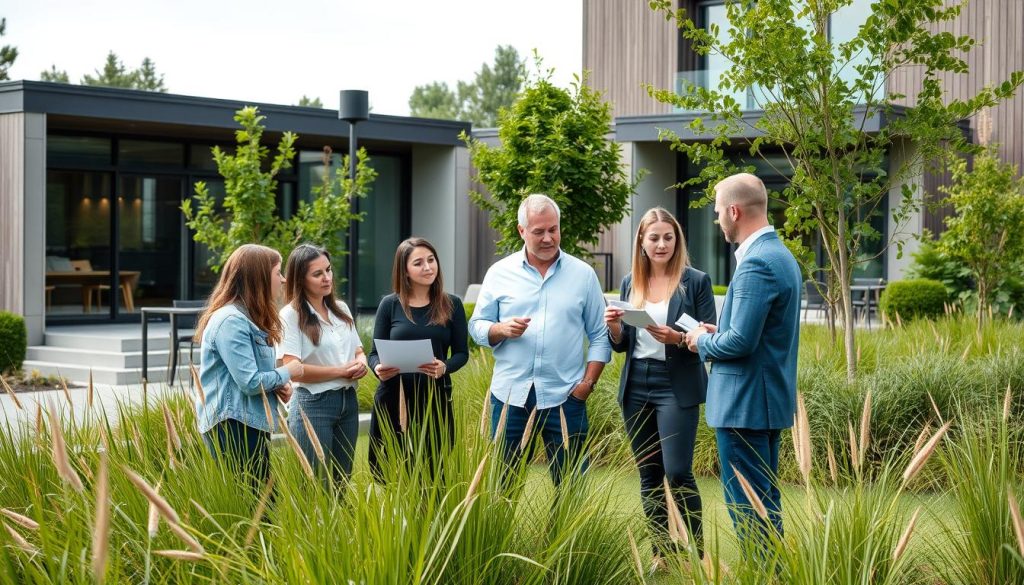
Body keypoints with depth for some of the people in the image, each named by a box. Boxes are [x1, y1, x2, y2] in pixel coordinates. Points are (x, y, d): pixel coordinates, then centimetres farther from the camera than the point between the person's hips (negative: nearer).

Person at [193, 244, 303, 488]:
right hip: (232, 425, -10)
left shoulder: (249, 318, 16)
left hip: (251, 423, 10)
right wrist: (287, 373, -4)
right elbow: (250, 382, -20)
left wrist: (278, 386, 2)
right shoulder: (231, 321, -16)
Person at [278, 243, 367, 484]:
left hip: (348, 401, 6)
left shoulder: (341, 309, 11)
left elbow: (359, 351, 19)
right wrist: (342, 371, -14)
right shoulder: (291, 315, -10)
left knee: (342, 479, 11)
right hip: (313, 403, -6)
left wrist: (361, 364, -5)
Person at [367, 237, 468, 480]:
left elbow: (462, 353, 5)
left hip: (435, 399, 0)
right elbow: (375, 354, 5)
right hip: (392, 399, 0)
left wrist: (444, 367, -16)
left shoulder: (452, 305, 5)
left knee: (433, 475, 0)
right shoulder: (390, 304, 4)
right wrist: (379, 368, -18)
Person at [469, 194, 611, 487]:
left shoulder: (583, 274, 5)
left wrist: (588, 382, -4)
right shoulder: (499, 273, 6)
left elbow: (600, 335, 6)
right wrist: (501, 329, -13)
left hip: (564, 396, 0)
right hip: (509, 394, 1)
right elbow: (477, 326, 8)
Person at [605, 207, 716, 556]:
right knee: (648, 476, 9)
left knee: (678, 473, -11)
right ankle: (661, 552, 19)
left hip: (677, 388, -5)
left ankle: (696, 550, 4)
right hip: (636, 387, 5)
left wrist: (677, 338, -23)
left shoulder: (696, 281, -4)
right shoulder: (630, 283, 10)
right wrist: (614, 327, -7)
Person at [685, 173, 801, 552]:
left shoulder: (756, 264, -20)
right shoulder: (780, 254, 13)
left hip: (744, 404, -11)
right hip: (769, 397, 11)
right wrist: (717, 332, 12)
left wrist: (703, 341, -6)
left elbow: (740, 341, -24)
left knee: (747, 505, -4)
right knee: (766, 498, 17)